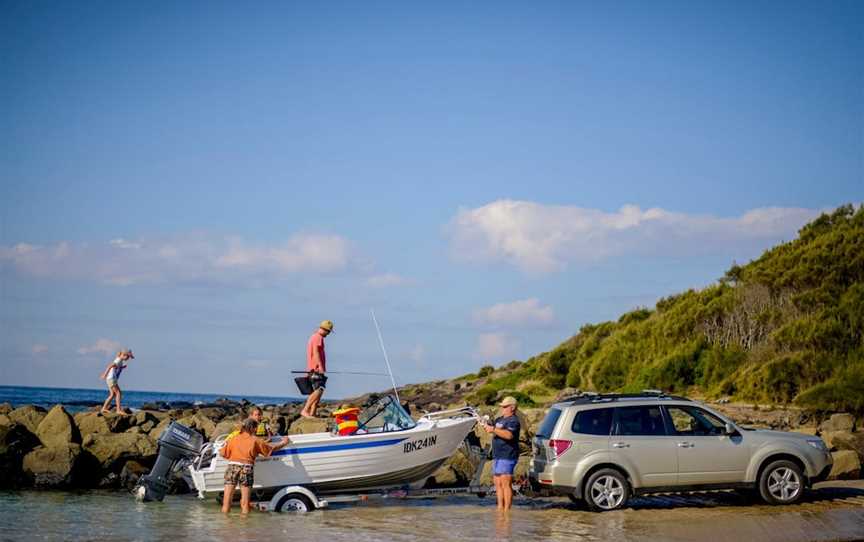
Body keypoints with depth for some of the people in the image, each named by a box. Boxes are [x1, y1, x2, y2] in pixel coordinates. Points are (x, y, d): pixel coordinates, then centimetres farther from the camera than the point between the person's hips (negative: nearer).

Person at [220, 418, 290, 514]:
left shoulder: (234, 439, 11)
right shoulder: (255, 440, 6)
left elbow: (222, 453, 7)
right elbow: (272, 448, 16)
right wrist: (283, 442, 34)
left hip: (232, 466, 2)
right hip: (247, 468, -2)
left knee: (226, 502, 5)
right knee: (245, 503, 3)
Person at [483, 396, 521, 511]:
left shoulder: (513, 421, -10)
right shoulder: (499, 419, 21)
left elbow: (509, 435, -27)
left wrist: (493, 430, -27)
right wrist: (487, 426, 5)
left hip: (507, 457, -10)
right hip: (497, 456, 10)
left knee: (506, 484, -12)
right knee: (498, 484, 10)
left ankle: (507, 510, -14)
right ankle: (500, 507, 15)